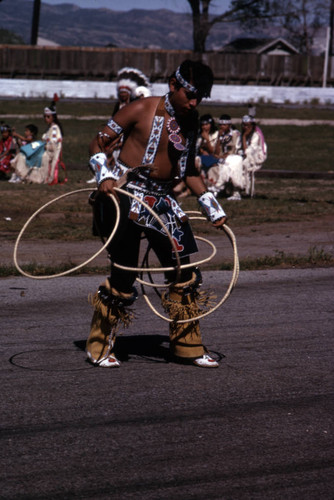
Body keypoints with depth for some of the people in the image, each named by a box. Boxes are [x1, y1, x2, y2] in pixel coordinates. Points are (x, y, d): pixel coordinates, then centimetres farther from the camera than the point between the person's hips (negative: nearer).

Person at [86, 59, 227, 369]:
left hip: (162, 202, 6)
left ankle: (187, 346, 16)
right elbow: (98, 144, -4)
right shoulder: (142, 110, -9)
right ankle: (99, 347, 13)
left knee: (184, 273, 2)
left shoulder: (190, 121, 10)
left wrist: (213, 210, 16)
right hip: (127, 197, -6)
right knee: (123, 276, -5)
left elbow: (189, 172, 20)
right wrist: (104, 177, -20)